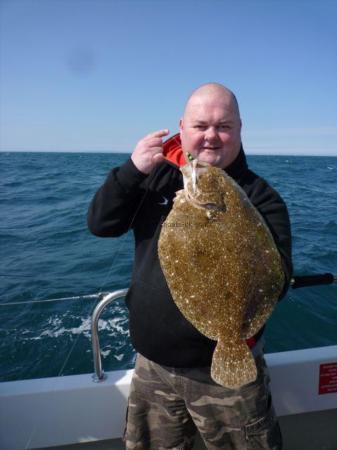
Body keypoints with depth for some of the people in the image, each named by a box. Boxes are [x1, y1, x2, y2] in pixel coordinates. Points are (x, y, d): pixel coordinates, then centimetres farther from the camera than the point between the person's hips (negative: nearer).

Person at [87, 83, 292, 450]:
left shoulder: (260, 196, -11)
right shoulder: (158, 176, -1)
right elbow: (100, 224, -6)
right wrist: (132, 169, -21)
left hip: (225, 369, -3)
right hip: (151, 363, 4)